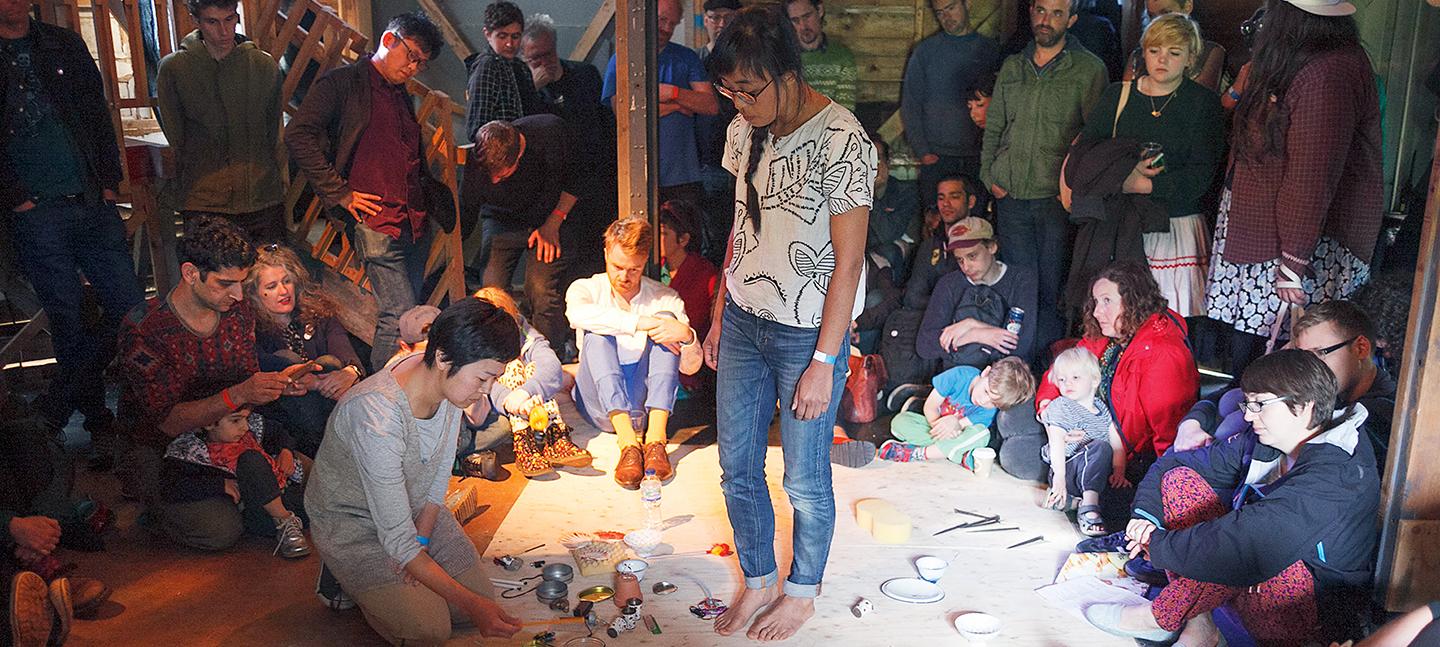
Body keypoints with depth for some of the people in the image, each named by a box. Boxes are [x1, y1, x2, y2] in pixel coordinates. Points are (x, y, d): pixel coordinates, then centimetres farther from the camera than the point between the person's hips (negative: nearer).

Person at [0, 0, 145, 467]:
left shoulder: (65, 45, 11)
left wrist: (109, 181, 5)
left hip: (93, 202, 4)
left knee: (131, 306, 0)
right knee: (69, 322, 3)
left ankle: (54, 408, 16)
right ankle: (98, 422, 15)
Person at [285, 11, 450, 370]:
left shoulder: (402, 96, 21)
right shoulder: (342, 82, -2)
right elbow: (298, 135, -13)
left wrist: (437, 205, 18)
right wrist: (340, 194, -13)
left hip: (416, 222, 7)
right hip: (376, 223, -7)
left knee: (409, 312, 9)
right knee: (400, 313, -12)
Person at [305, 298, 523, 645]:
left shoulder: (451, 381, -17)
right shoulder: (377, 417, -38)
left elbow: (440, 473, 1)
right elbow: (397, 538, -33)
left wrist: (420, 540, -11)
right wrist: (472, 606, -32)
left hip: (415, 506, 6)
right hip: (350, 521, -6)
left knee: (481, 594, -3)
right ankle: (347, 576, 8)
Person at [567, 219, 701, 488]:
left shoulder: (665, 299, 6)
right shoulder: (587, 288, 5)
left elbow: (690, 367, 1)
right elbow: (578, 314, -23)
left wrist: (687, 336, -22)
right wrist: (641, 323, -31)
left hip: (647, 401, 1)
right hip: (600, 403, 0)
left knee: (666, 318, -18)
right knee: (597, 333, -25)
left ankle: (655, 438, -35)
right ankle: (627, 443, -43)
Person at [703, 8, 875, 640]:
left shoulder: (841, 140, -18)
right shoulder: (745, 131, 3)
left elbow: (848, 261, -16)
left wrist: (823, 361, -15)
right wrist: (719, 317, 14)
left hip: (808, 332, -6)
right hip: (743, 322, 6)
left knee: (805, 479, 8)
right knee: (737, 467, 13)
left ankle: (803, 591, 33)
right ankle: (759, 580, 35)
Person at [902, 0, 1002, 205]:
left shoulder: (990, 50, 10)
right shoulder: (926, 50, 5)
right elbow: (910, 105, 3)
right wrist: (922, 152, -6)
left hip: (978, 158, 1)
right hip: (937, 158, -1)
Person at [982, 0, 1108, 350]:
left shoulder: (1088, 69, -1)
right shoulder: (1011, 67, 13)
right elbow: (993, 128, 18)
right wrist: (989, 176, 7)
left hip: (1057, 199, -4)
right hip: (1010, 197, 4)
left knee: (1052, 290, 0)